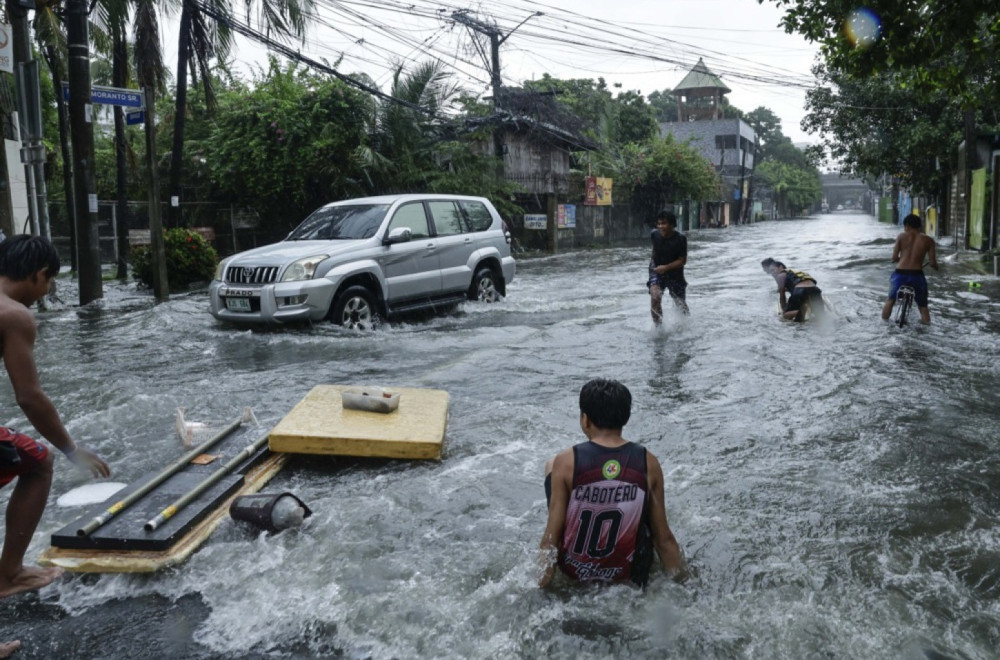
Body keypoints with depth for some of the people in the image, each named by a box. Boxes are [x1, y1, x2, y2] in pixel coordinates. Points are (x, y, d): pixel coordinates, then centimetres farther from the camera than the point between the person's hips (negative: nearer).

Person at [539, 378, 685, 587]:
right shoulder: (648, 463, -11)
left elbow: (551, 536, -14)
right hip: (628, 574, 1)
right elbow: (663, 538, -7)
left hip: (575, 570, -1)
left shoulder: (566, 462, -16)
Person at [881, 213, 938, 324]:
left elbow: (894, 258, -1)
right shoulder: (928, 240, 1)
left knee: (890, 299, 22)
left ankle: (884, 321, 25)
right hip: (917, 275, 0)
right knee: (923, 305, 16)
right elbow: (932, 262, -2)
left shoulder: (901, 236, 1)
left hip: (900, 274, 1)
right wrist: (934, 266, 22)